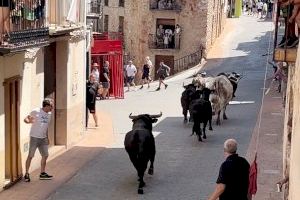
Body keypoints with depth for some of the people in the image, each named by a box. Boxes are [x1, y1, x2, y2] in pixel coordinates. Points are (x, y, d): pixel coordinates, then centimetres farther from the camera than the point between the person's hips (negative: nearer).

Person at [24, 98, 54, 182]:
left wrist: (47, 137, 20)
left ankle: (43, 173, 20)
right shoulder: (36, 112, -11)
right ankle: (26, 174, 5)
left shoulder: (49, 114, 9)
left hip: (43, 138, 7)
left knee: (45, 155, 8)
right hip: (34, 137, -7)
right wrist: (29, 121, -32)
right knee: (30, 156, -4)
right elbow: (25, 119, -9)